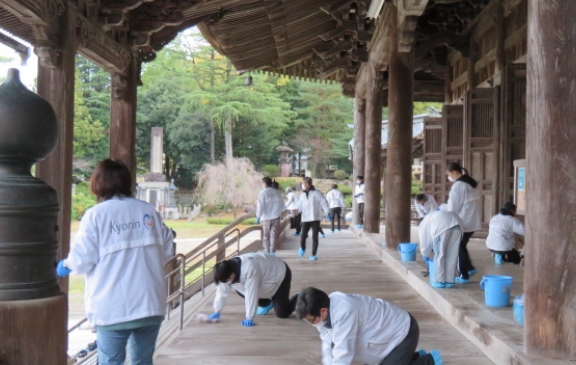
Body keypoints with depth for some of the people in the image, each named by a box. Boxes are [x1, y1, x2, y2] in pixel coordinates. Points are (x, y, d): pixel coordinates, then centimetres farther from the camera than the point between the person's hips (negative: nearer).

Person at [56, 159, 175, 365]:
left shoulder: (95, 214, -6)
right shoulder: (149, 211, 6)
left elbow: (83, 260, -9)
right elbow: (167, 251, 8)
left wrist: (66, 265, 13)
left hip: (113, 308, -3)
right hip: (150, 304, 4)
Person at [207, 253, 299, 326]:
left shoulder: (250, 269, -42)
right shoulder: (227, 271, -18)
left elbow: (251, 295, -38)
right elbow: (222, 291, -9)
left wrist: (249, 319, -34)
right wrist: (217, 312, -8)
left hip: (280, 275, -8)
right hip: (266, 275, 8)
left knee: (281, 313, -10)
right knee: (240, 290, -4)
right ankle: (266, 304, 17)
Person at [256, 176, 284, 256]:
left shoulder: (262, 192, -9)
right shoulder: (277, 192, 4)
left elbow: (260, 206, -11)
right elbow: (281, 205, 8)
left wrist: (258, 216, -4)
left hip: (266, 217, -3)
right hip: (276, 217, 3)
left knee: (266, 236, 8)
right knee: (274, 236, 6)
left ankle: (267, 253, 7)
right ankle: (272, 252, 1)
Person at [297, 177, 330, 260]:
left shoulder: (317, 193, -6)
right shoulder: (302, 194, 9)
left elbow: (324, 203, -8)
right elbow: (300, 206, 16)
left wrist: (328, 213, -16)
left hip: (315, 219, -3)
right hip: (305, 219, 3)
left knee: (315, 237, -1)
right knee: (303, 236, -5)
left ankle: (313, 255, 9)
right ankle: (302, 248, 26)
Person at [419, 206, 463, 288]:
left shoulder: (424, 223, 32)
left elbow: (424, 242, 33)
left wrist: (426, 256, 49)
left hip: (441, 227, -5)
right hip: (456, 224, 5)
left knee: (439, 255, 7)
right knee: (452, 255, 12)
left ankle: (440, 281, 9)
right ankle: (449, 281, 16)